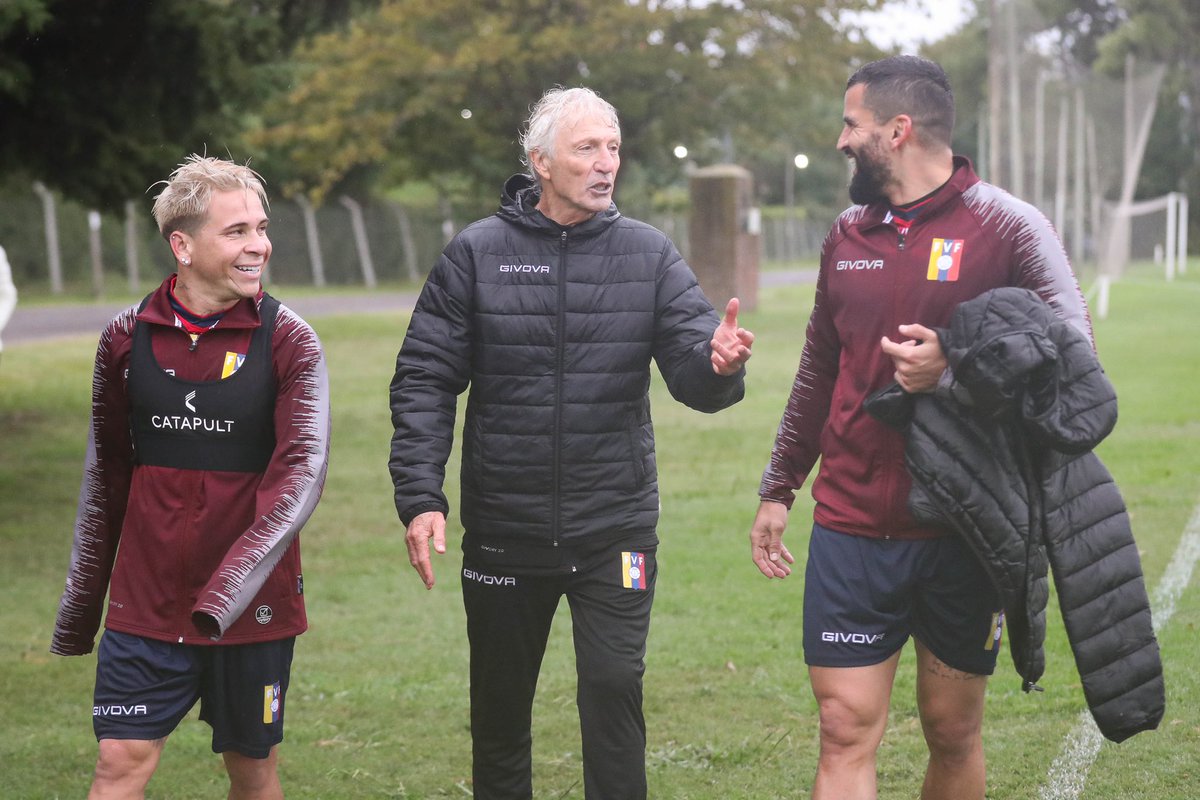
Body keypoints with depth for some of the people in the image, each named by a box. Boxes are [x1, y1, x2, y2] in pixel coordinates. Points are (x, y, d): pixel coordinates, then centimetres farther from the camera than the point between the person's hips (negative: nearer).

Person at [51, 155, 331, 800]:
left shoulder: (288, 343, -7)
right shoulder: (127, 338, 0)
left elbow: (302, 472, -18)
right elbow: (106, 473, 12)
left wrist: (230, 589, -31)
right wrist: (81, 601, 15)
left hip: (253, 607, -1)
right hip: (146, 601, 1)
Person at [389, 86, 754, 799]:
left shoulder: (651, 256, 1)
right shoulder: (478, 254, -2)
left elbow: (694, 378, -6)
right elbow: (424, 382, -2)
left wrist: (717, 364, -31)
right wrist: (421, 498, -12)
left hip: (616, 529, 0)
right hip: (503, 529, 1)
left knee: (615, 688, -6)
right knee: (501, 704, 13)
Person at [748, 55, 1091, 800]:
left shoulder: (1007, 227, -7)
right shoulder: (848, 234, 9)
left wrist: (952, 374, -23)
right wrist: (779, 488, 21)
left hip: (964, 534, -3)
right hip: (851, 532, 3)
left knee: (954, 732, 10)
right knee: (846, 733, -2)